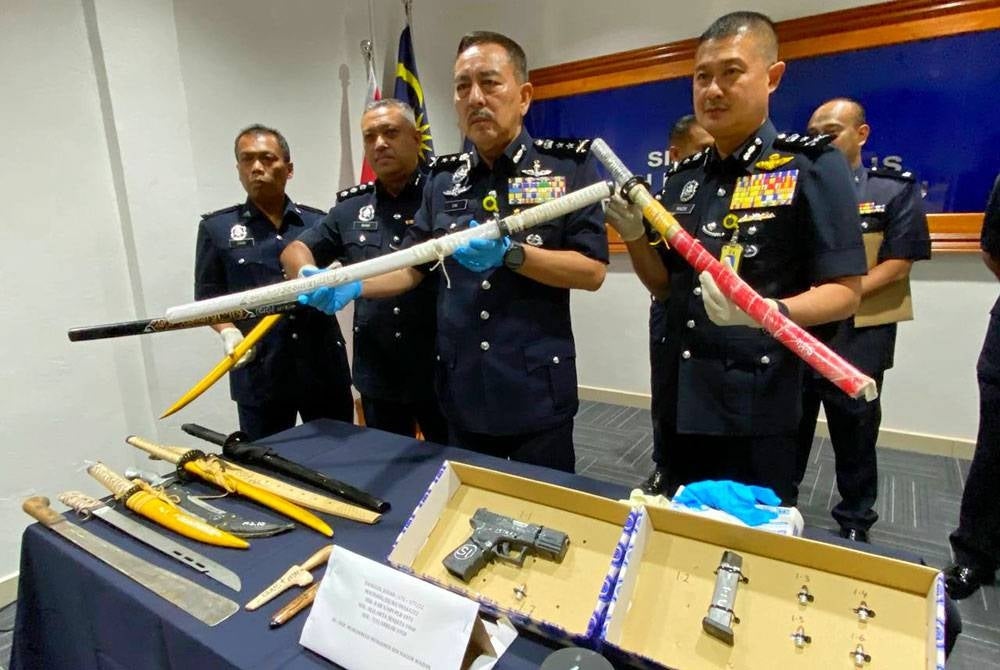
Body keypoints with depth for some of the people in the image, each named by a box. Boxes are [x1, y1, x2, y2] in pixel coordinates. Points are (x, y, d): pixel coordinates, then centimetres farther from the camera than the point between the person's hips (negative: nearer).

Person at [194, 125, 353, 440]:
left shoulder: (318, 222, 7)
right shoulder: (216, 228, 4)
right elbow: (208, 297, 6)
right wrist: (229, 332, -12)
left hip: (326, 367, 2)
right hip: (259, 374, -1)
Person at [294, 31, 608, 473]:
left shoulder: (568, 166, -5)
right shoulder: (443, 178, 8)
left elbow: (593, 270, -11)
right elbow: (413, 267, 9)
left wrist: (510, 254, -23)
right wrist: (352, 287, -8)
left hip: (536, 391, -4)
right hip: (462, 390, 4)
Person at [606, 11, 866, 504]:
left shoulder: (812, 165, -8)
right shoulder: (684, 176, 8)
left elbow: (845, 293, -11)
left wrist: (768, 311, -29)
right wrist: (633, 236, -6)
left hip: (757, 410, -5)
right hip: (682, 402, 6)